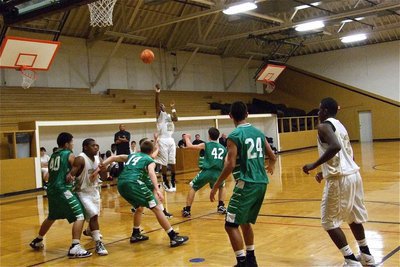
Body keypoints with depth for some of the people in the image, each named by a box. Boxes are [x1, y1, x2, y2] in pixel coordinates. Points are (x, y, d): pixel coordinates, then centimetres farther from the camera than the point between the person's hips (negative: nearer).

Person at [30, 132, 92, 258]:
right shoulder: (69, 155, -3)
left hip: (51, 190, 8)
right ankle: (75, 248, -19)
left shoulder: (53, 156, 17)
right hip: (62, 190, -8)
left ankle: (37, 241, 44)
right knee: (79, 216, -9)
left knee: (51, 217, 29)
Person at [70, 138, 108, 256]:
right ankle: (98, 243, -12)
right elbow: (71, 173, -33)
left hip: (94, 191, 8)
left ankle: (89, 231, 54)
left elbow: (104, 176, 5)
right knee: (93, 215, -17)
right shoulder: (80, 159, -23)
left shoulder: (97, 159, 0)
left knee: (95, 215, 24)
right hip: (83, 192, -8)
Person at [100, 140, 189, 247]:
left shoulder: (131, 156, 32)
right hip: (133, 183, -6)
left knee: (139, 207, 30)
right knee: (156, 208, -3)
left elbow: (114, 158, 25)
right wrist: (157, 190, -20)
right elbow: (151, 173, -8)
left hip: (121, 184, 7)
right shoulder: (150, 161, 13)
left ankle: (136, 235, 34)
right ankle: (174, 238, -6)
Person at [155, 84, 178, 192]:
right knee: (164, 163, -3)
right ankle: (165, 182, 8)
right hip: (163, 140, -5)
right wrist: (157, 93, -27)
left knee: (172, 162, 6)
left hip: (171, 140, 5)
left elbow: (176, 119, -1)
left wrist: (173, 108, 1)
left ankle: (173, 181, 16)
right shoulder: (159, 114, 3)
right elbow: (157, 103, -14)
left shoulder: (169, 115, 18)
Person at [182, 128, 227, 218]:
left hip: (206, 172, -3)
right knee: (222, 186, 35)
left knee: (193, 187, 18)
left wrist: (187, 138, 30)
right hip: (218, 173, 3)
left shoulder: (205, 145, 7)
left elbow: (190, 146, 11)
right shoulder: (223, 148, 16)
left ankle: (187, 210, 13)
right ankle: (221, 207, 24)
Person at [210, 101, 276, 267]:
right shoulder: (259, 132, 10)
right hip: (262, 183, 8)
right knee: (245, 221, 22)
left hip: (247, 184, -8)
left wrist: (216, 186, -8)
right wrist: (271, 166, 40)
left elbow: (230, 165, -16)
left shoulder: (234, 136, -10)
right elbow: (272, 157, 16)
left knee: (231, 224, 0)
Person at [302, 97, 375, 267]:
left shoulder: (324, 126, -9)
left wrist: (314, 165, -21)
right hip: (353, 174, 9)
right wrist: (326, 171, 28)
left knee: (329, 221, 2)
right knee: (353, 217, 24)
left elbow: (335, 147, -28)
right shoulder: (340, 126, 19)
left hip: (339, 179, -9)